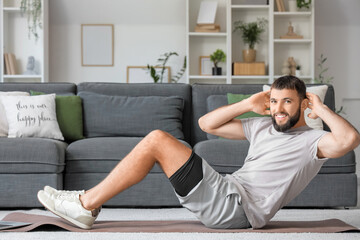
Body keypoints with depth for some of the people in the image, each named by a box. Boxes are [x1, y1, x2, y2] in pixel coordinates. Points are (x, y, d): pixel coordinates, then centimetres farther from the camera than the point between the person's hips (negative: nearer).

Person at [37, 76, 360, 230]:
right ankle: (87, 204, 5)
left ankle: (86, 203, -7)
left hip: (237, 206, -8)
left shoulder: (312, 140, 0)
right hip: (227, 194, 9)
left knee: (157, 140, -14)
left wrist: (321, 109, -8)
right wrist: (248, 105, 15)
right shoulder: (263, 127, 22)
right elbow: (207, 124, 24)